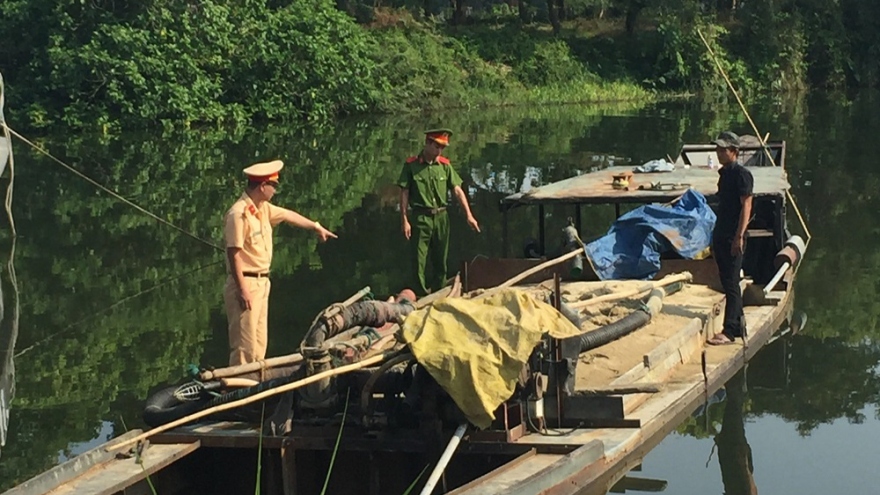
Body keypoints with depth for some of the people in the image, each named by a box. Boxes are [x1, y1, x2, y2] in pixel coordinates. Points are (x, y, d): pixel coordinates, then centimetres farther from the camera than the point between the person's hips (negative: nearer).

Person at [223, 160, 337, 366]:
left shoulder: (263, 209, 11)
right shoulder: (238, 214, -18)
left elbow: (288, 215, 29)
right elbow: (234, 254, -20)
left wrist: (316, 227, 43)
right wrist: (242, 290, -22)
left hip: (262, 282, 10)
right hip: (246, 283, -10)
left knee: (260, 343, 12)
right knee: (245, 345, -10)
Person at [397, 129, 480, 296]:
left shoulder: (445, 165, 7)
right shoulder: (411, 165, -2)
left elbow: (457, 190, 5)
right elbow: (404, 193, -2)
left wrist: (469, 215, -4)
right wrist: (404, 220, -7)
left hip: (441, 217, 4)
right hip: (421, 218, -4)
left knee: (440, 261, 10)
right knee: (419, 261, -4)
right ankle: (422, 297, -1)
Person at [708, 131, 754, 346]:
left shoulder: (741, 174, -11)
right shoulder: (724, 173, 15)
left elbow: (746, 206, -16)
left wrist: (739, 236, -22)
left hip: (733, 238, -9)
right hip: (721, 236, 9)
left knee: (731, 284, -9)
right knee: (728, 283, 13)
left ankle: (729, 331, -10)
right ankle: (738, 325, 22)